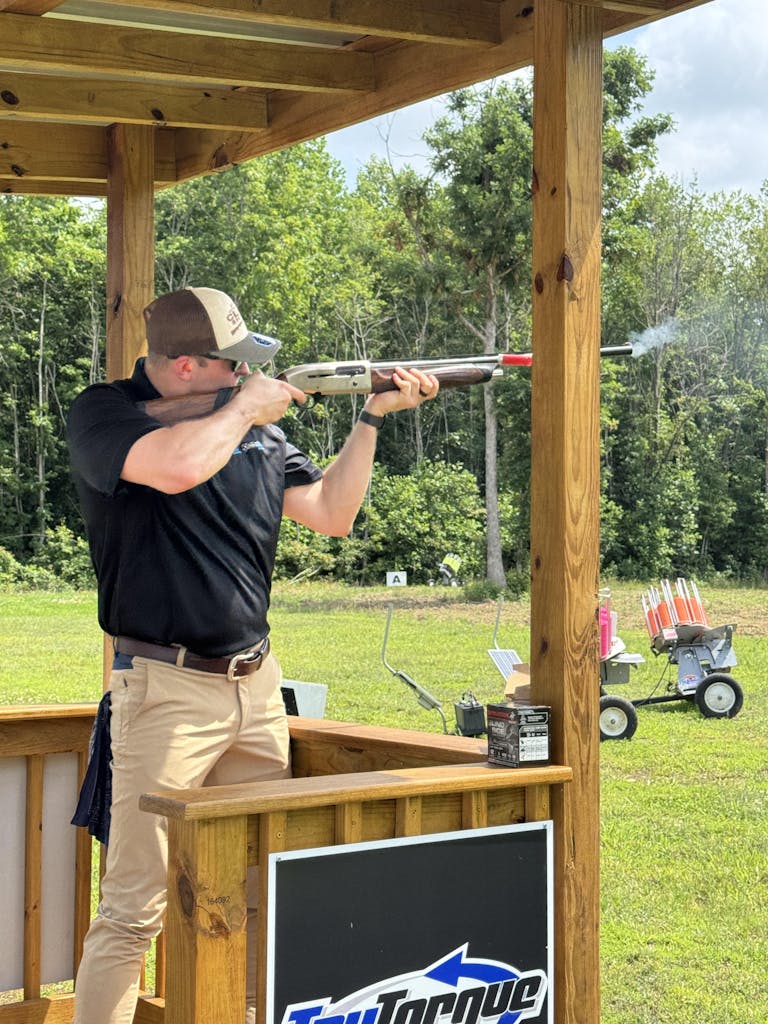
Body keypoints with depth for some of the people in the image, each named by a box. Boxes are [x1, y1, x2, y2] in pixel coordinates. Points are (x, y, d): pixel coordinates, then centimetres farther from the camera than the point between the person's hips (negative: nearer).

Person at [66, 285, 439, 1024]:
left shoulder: (256, 426, 12)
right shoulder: (103, 413, -8)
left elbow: (330, 514, 11)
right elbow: (179, 465, -29)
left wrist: (372, 416, 4)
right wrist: (245, 408, -11)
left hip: (256, 685, 7)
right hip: (167, 689, -7)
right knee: (132, 912, -7)